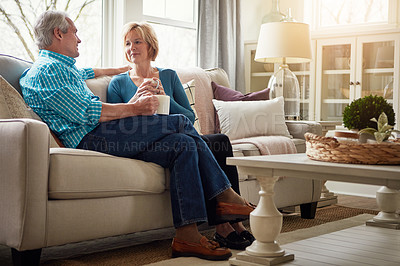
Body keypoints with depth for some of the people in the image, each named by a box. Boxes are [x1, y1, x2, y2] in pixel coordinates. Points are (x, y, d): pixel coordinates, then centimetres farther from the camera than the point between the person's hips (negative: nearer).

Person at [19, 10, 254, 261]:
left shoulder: (64, 67, 29)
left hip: (102, 137, 11)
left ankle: (187, 236, -14)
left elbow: (88, 72, 53)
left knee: (183, 145, -6)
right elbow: (86, 113, -17)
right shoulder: (45, 71, -5)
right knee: (180, 123, -17)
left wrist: (123, 69, 60)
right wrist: (134, 108, -12)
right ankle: (225, 195, -9)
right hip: (90, 139, -10)